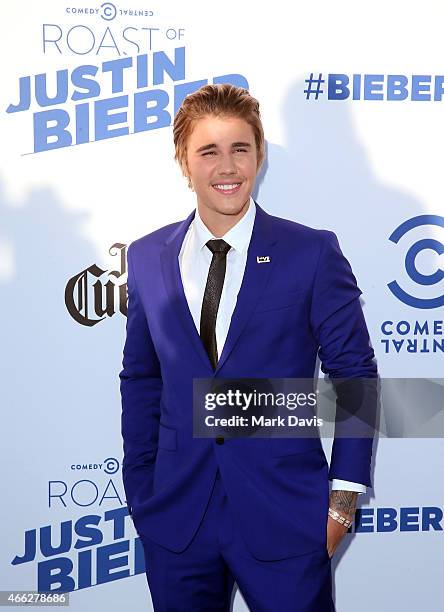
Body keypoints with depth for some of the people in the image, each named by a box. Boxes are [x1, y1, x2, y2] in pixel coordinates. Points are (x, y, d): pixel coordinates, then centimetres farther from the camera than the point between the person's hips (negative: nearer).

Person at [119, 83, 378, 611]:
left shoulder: (313, 252, -7)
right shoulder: (146, 258, 2)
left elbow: (354, 373, -2)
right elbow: (140, 381, 8)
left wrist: (344, 493, -5)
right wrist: (139, 492, 7)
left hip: (285, 514, -2)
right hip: (177, 515, 3)